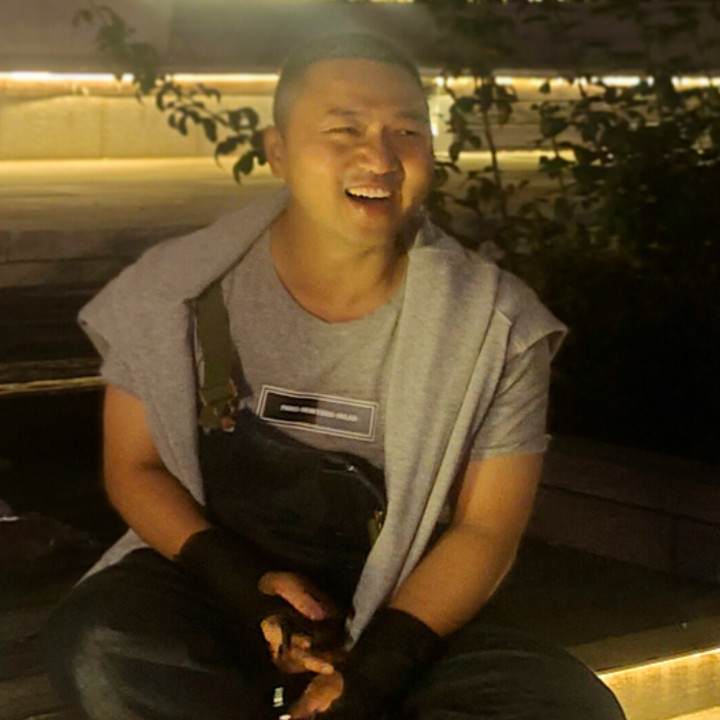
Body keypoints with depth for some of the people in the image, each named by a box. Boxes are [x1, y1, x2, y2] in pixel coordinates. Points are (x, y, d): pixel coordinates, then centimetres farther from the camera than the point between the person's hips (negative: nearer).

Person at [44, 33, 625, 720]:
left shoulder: (495, 326, -8)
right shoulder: (177, 292, -7)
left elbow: (484, 529, -4)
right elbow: (134, 468, 1)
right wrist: (248, 586, -16)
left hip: (399, 620, 1)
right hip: (210, 584, 0)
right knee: (99, 644, -34)